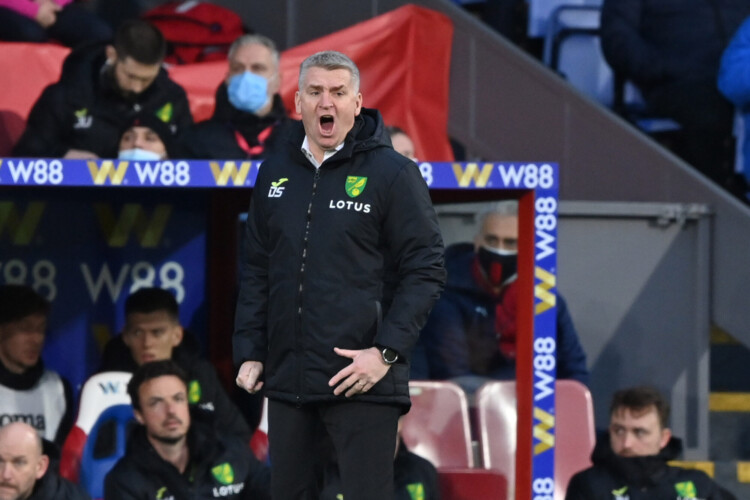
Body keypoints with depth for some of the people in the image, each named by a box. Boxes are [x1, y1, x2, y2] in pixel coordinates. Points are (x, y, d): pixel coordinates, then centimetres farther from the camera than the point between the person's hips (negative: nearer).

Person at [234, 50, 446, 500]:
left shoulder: (392, 173, -4)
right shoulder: (276, 173, 12)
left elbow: (426, 271, -6)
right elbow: (256, 270, 19)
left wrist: (387, 352, -15)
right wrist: (249, 352, 10)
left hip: (362, 380, -6)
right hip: (287, 378, 6)